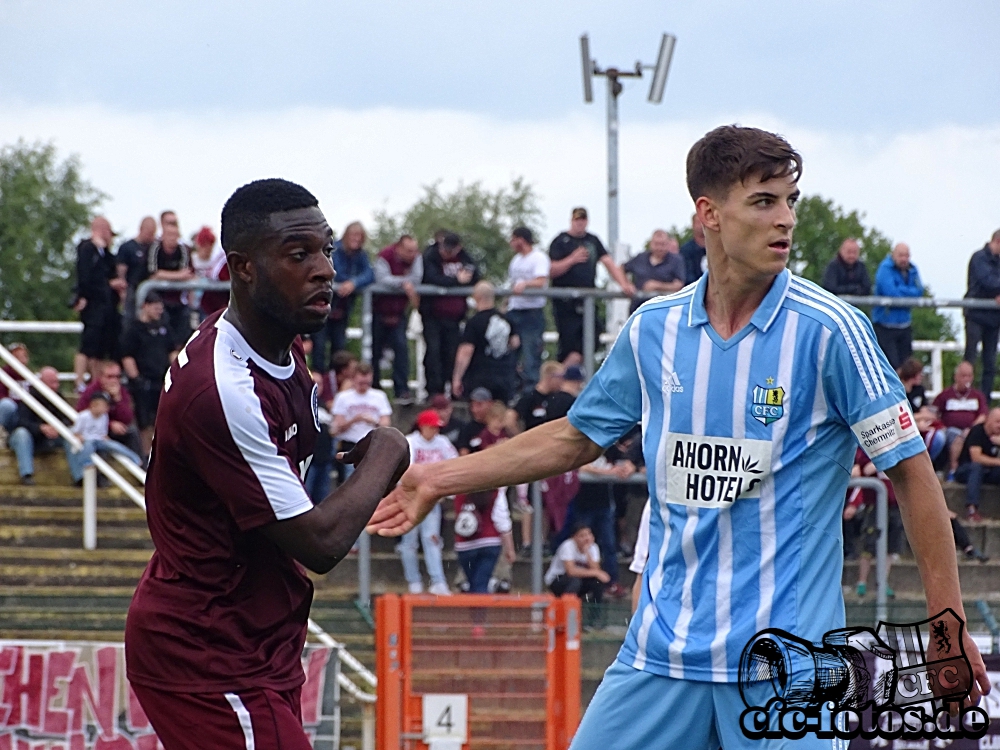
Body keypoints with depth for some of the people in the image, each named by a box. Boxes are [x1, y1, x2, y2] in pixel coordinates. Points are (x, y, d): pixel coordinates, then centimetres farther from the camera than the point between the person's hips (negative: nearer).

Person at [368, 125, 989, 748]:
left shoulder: (829, 331, -7)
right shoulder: (653, 330, 5)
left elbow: (910, 468, -4)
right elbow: (577, 438, 21)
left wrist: (950, 626, -7)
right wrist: (437, 481, 22)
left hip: (785, 662, -4)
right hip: (664, 650, 4)